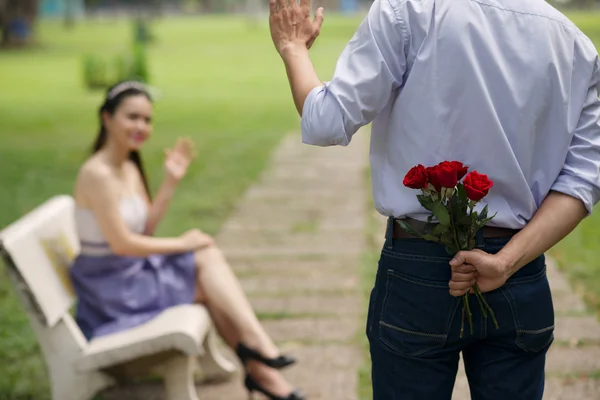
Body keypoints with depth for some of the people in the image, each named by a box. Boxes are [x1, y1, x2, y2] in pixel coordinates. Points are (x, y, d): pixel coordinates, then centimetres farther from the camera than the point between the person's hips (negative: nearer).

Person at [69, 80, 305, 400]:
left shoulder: (130, 169, 9)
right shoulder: (97, 174, -20)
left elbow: (146, 228, 8)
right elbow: (121, 243, -22)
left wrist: (171, 181, -2)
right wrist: (180, 244, -12)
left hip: (134, 270, 8)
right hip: (110, 285, -8)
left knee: (209, 256, -9)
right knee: (211, 283, -10)